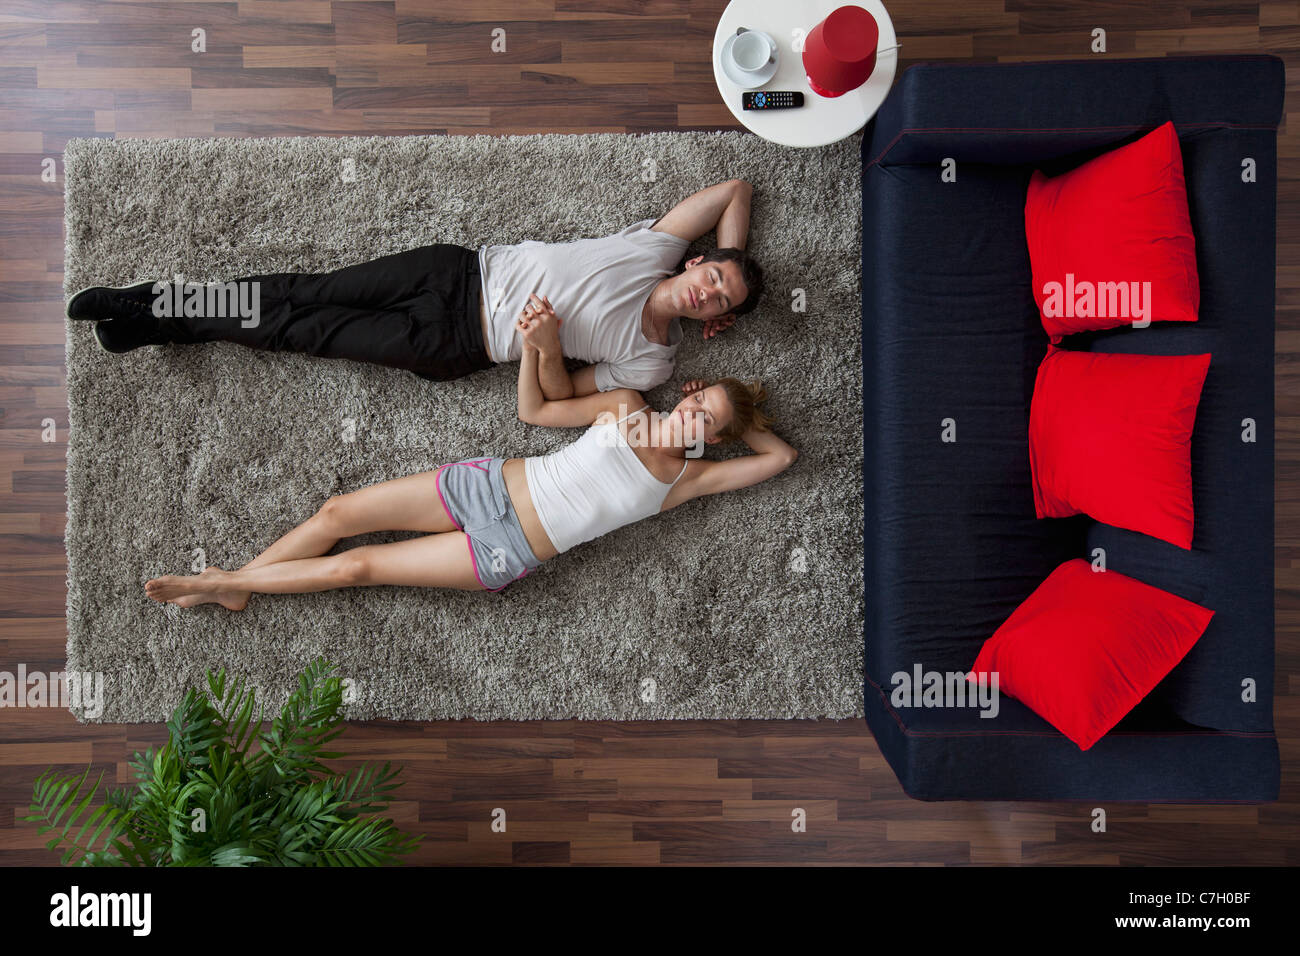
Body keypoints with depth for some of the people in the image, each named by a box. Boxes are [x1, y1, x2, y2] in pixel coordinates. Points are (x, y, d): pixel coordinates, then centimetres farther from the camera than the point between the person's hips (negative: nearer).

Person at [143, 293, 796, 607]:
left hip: (505, 554, -2)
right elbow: (533, 409, 7)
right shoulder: (627, 403, 5)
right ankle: (234, 583, 22)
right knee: (339, 512, -1)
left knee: (355, 567, -5)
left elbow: (780, 457, 0)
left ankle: (227, 582, 16)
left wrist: (739, 421, 6)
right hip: (488, 485, 3)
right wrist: (532, 343, -7)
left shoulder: (687, 479, 0)